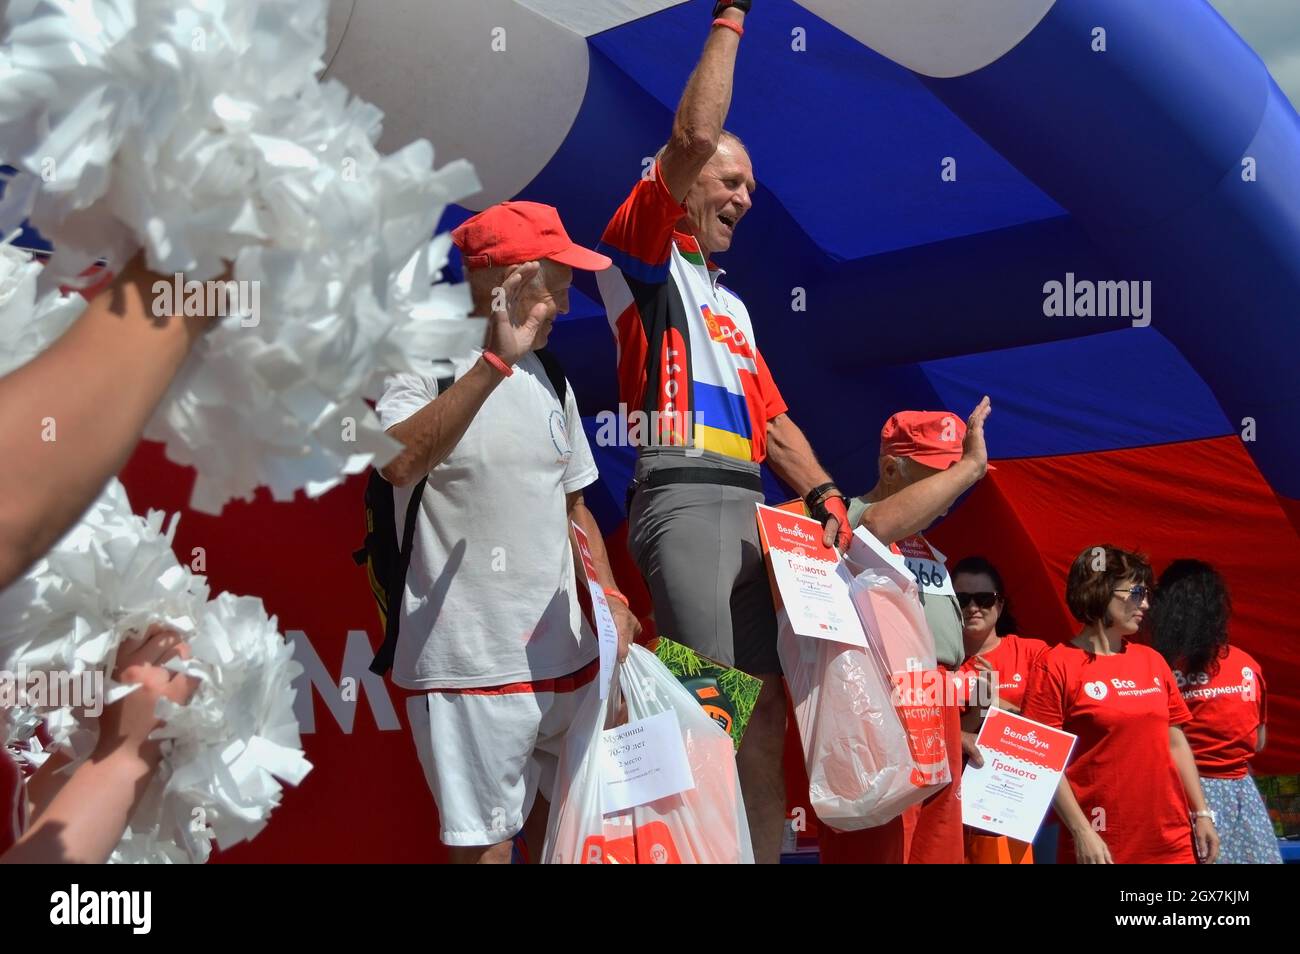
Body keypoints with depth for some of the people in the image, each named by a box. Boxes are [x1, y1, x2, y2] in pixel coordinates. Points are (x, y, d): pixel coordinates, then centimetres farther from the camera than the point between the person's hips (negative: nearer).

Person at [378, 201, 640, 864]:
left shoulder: (549, 380, 13)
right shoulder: (424, 369, -9)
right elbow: (398, 463, -31)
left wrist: (610, 600, 6)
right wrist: (496, 361, -32)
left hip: (566, 659, 7)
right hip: (471, 669, -7)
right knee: (485, 845, 1)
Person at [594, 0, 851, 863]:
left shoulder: (730, 303, 29)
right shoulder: (644, 252, 8)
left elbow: (774, 420, 24)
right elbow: (694, 135, -6)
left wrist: (823, 492, 7)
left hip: (751, 504, 8)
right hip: (684, 495, -8)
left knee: (765, 710, 5)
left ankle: (766, 854, 10)